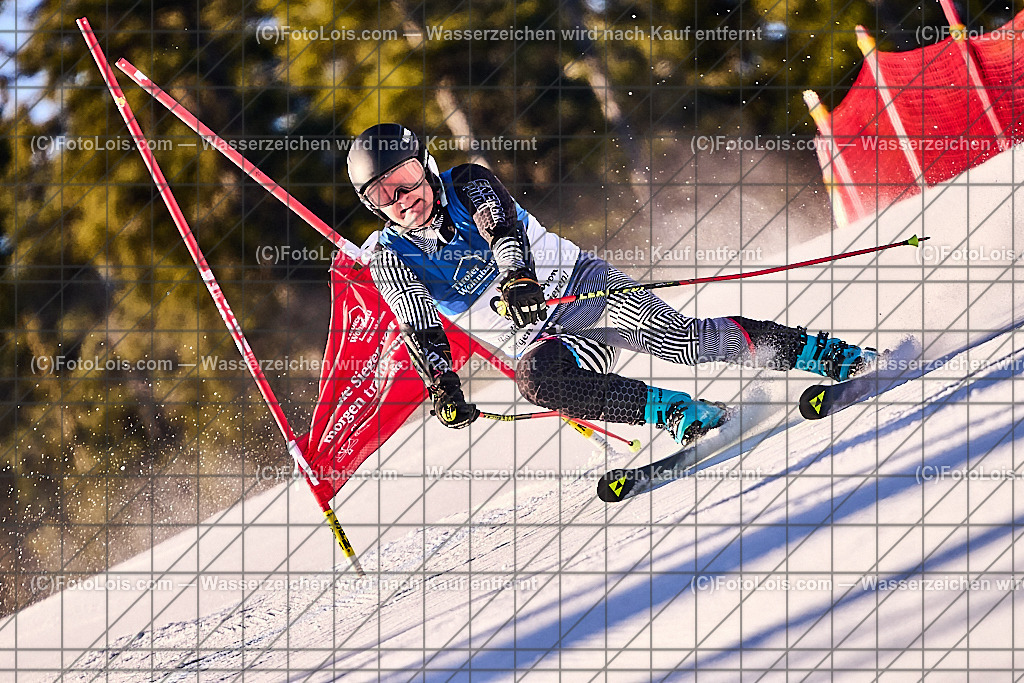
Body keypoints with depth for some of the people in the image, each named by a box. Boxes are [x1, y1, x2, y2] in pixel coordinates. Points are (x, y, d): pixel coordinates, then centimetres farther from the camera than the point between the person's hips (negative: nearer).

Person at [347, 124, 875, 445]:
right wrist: (442, 386, -27)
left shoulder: (467, 184, -5)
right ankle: (679, 415, -37)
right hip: (536, 339, 1)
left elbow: (503, 226, -25)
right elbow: (421, 333, -7)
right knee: (536, 380, -34)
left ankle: (815, 352, -12)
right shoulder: (392, 260, -1)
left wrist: (517, 277, -46)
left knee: (673, 336, -22)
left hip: (578, 283, 0)